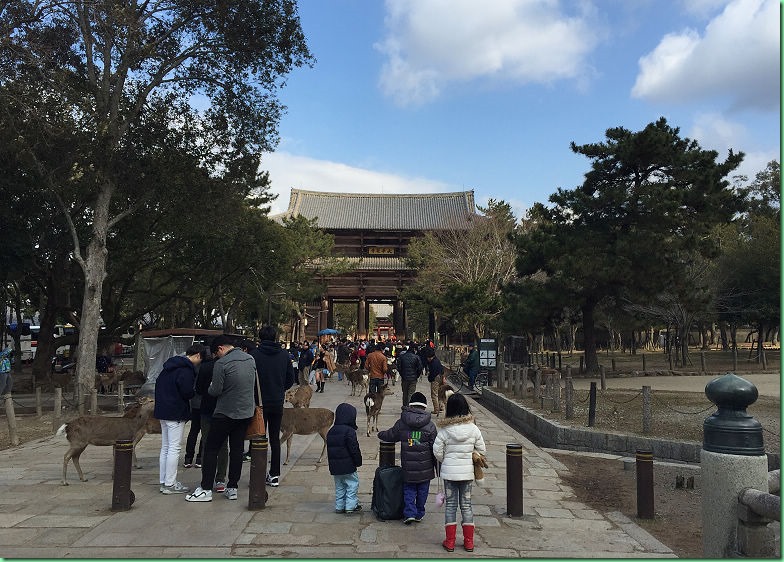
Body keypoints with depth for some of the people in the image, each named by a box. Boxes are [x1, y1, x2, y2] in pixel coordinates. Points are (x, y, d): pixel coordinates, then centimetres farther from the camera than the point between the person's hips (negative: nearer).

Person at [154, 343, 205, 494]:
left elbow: (158, 384, 20)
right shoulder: (186, 370, -17)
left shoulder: (170, 366, 14)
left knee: (165, 448, 15)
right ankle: (170, 484, 0)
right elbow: (187, 392, -23)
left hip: (163, 411, 10)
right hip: (176, 413, -10)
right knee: (174, 448, -4)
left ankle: (163, 482, 20)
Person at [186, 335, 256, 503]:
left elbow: (215, 391, -15)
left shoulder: (222, 363, -16)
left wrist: (210, 388, 6)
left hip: (226, 413, -6)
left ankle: (206, 489, 7)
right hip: (246, 412, 6)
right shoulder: (251, 359, 4)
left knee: (211, 448, 5)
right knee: (237, 449, 11)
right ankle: (232, 488, 15)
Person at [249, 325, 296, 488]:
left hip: (260, 402, -3)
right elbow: (291, 378, 4)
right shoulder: (284, 354, -1)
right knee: (275, 439, 12)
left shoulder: (254, 354, -13)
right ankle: (275, 475, 15)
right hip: (278, 402, 3)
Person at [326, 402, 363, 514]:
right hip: (347, 465, -7)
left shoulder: (331, 431, 9)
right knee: (353, 484, 4)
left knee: (339, 486, 16)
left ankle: (339, 506, 19)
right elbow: (354, 449, -16)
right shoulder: (349, 431, -16)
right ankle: (351, 506, 2)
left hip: (334, 466, 7)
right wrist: (358, 462, -3)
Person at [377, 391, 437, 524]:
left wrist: (380, 434, 34)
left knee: (409, 490, 12)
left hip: (408, 466, 0)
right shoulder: (430, 426, -6)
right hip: (425, 467, 0)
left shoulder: (401, 423, -3)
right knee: (422, 491, 14)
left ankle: (409, 513, 2)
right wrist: (438, 467, 7)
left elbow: (390, 435, 12)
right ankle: (419, 514, 23)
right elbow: (435, 447, -3)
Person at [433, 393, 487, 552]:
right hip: (467, 471, 1)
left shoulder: (444, 430, -12)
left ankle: (450, 541, 13)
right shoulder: (473, 428, -7)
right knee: (466, 505, 12)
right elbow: (482, 450, -1)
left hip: (449, 471, -1)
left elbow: (437, 451, -9)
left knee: (450, 504, 9)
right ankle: (469, 542, 18)